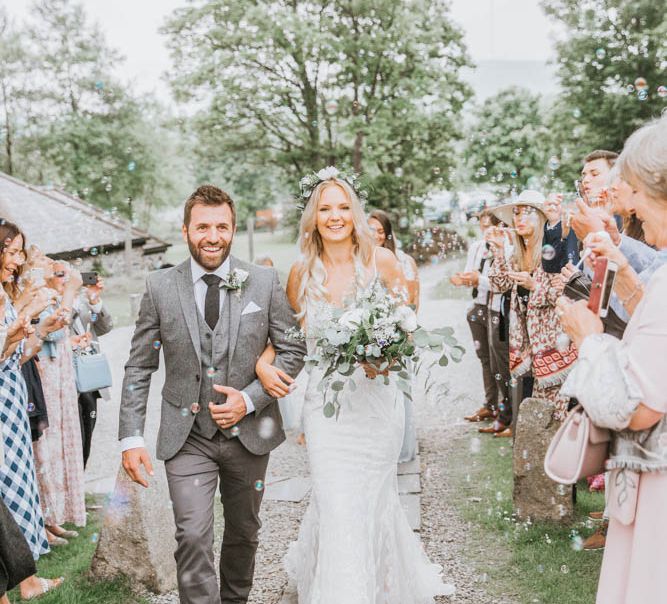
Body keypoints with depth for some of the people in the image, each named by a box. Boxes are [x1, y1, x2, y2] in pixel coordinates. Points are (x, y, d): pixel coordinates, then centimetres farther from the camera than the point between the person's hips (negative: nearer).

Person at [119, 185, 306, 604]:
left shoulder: (265, 281, -5)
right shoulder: (160, 287, -4)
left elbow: (293, 351, -1)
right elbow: (139, 367, 0)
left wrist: (249, 399, -13)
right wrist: (131, 437, -7)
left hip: (248, 432, 1)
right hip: (187, 437, -1)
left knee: (244, 533, 19)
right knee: (193, 537, -13)